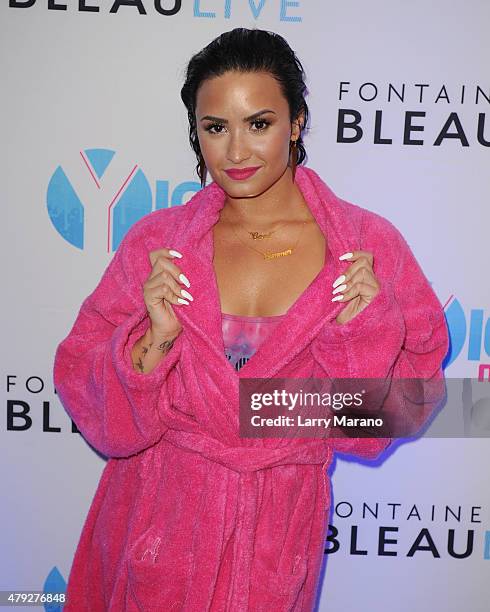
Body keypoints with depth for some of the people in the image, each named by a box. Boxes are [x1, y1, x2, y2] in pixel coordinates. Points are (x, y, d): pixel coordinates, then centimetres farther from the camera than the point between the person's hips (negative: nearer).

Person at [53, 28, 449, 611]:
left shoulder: (366, 245, -10)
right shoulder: (156, 241, -7)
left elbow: (402, 407, -5)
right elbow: (91, 400, -5)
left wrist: (364, 329, -21)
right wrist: (154, 339, -22)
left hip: (278, 531, -1)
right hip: (159, 518, 1)